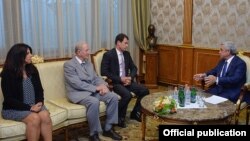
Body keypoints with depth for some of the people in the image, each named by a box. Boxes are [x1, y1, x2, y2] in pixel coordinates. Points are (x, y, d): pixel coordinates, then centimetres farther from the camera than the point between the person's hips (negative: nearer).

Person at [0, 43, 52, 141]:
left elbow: (39, 89, 9)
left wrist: (39, 102, -12)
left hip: (34, 105, 4)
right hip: (13, 108, -4)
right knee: (34, 118, -32)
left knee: (45, 115, -27)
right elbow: (9, 99, -13)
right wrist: (29, 108, -21)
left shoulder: (32, 69, 6)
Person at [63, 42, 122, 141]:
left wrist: (103, 85, -9)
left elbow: (95, 78, 15)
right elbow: (77, 83, -18)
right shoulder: (69, 65, -9)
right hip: (78, 93, -7)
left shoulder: (89, 63, 16)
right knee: (94, 102, -37)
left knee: (113, 97, -13)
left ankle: (108, 128, -1)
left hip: (93, 90, 8)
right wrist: (96, 88, -19)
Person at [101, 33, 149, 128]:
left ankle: (135, 113, 8)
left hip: (126, 80, 7)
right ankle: (120, 118, -10)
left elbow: (133, 68, 15)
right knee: (127, 95, -33)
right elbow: (104, 72, -15)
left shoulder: (127, 54, 11)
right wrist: (120, 79, -20)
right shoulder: (108, 55, -9)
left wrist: (130, 78, -7)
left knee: (144, 90, -11)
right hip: (114, 82, -7)